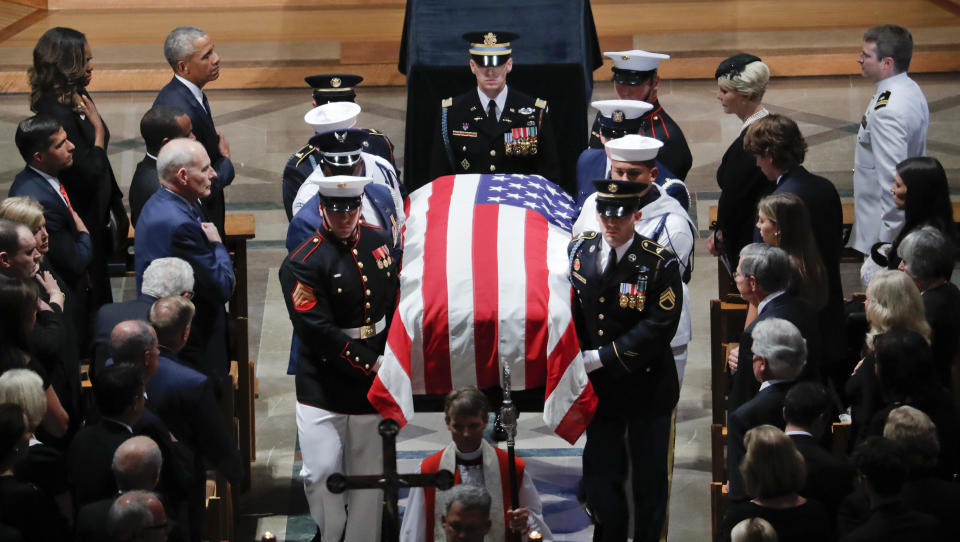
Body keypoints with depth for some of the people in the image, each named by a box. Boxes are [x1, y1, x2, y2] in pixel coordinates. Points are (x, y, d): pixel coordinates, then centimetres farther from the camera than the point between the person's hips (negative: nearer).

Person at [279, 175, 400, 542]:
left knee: (368, 477, 9)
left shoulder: (378, 241, 6)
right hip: (323, 384, -5)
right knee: (320, 473, -9)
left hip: (372, 386, 5)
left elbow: (396, 301, 17)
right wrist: (369, 365, -15)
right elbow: (319, 332, -17)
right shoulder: (303, 263, -13)